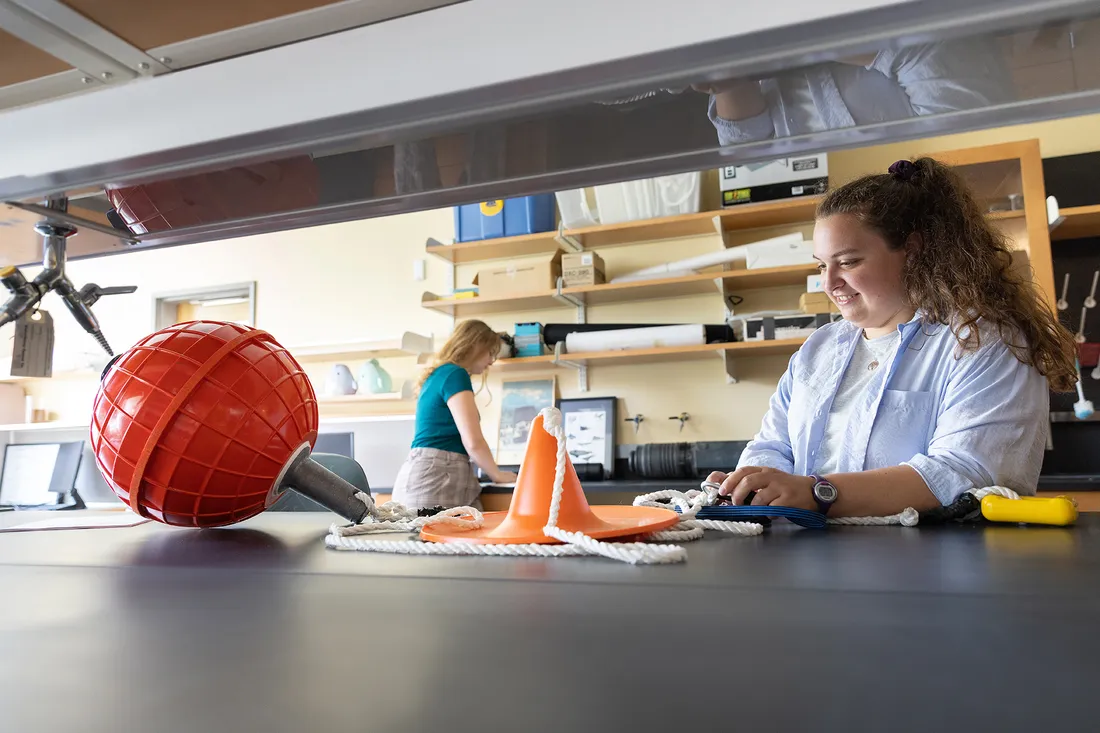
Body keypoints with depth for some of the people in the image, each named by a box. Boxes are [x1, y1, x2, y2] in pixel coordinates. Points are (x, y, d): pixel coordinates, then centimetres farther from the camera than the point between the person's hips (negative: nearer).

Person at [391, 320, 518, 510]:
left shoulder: (438, 375, 23)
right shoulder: (455, 374, -6)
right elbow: (473, 441, -13)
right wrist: (497, 474, 3)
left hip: (431, 476, 10)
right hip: (435, 480, -10)